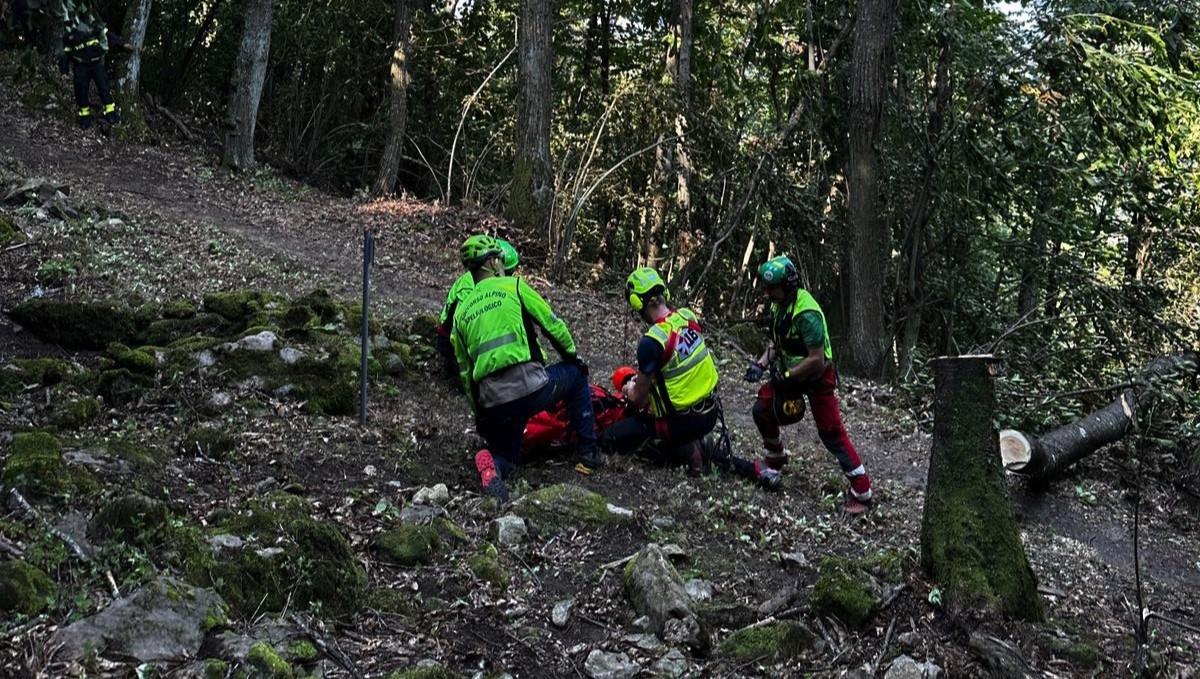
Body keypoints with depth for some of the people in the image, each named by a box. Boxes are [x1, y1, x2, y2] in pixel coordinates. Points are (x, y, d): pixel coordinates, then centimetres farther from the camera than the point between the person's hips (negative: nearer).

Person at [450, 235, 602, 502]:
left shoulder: (461, 312, 18)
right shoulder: (513, 286, 6)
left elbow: (466, 374, 20)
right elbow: (553, 325, 8)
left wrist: (480, 415, 30)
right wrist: (573, 356, 26)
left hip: (492, 403, 4)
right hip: (531, 389, -3)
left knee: (505, 457, 27)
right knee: (576, 374, 28)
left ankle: (491, 463, -13)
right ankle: (587, 454, 26)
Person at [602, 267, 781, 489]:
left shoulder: (651, 342, -23)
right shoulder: (688, 316, -2)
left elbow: (639, 400, -13)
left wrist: (629, 390, 10)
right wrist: (644, 377, 23)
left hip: (683, 421, -6)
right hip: (711, 412, 7)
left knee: (611, 438, 1)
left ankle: (689, 453, -5)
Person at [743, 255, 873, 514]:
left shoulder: (806, 314, -31)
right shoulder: (779, 304, -2)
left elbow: (816, 360, -31)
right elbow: (777, 340, 11)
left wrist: (786, 376, -23)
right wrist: (761, 363, -3)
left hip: (818, 377, -8)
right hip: (790, 372, 9)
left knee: (832, 434, -8)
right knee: (762, 411, 10)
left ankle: (861, 493, -1)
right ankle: (775, 460, 34)